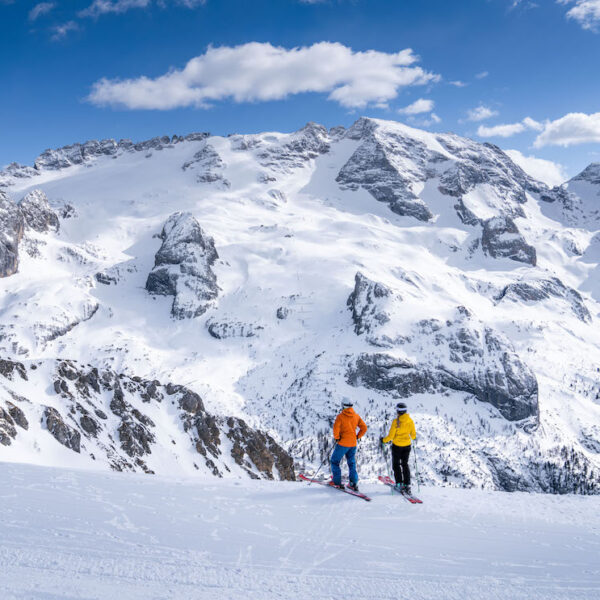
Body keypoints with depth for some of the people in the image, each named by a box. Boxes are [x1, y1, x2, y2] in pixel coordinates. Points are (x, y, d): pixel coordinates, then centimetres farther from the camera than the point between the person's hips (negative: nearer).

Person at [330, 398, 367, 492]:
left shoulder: (341, 416, -11)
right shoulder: (356, 416, 4)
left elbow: (336, 428, -24)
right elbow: (364, 428, 5)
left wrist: (336, 438, -10)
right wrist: (357, 437, 11)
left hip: (343, 443, -5)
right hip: (353, 444, 5)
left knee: (335, 461, 11)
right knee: (352, 463, 16)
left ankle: (337, 482, 7)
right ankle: (354, 483, 4)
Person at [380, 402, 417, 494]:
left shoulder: (396, 421, -20)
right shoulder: (410, 421, -8)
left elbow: (391, 436, -17)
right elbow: (413, 435, 2)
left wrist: (383, 440, 1)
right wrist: (412, 437, 26)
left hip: (397, 445, -4)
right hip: (407, 445, 4)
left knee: (396, 464, 13)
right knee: (405, 464, 16)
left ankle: (399, 483, 7)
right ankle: (407, 485, 10)